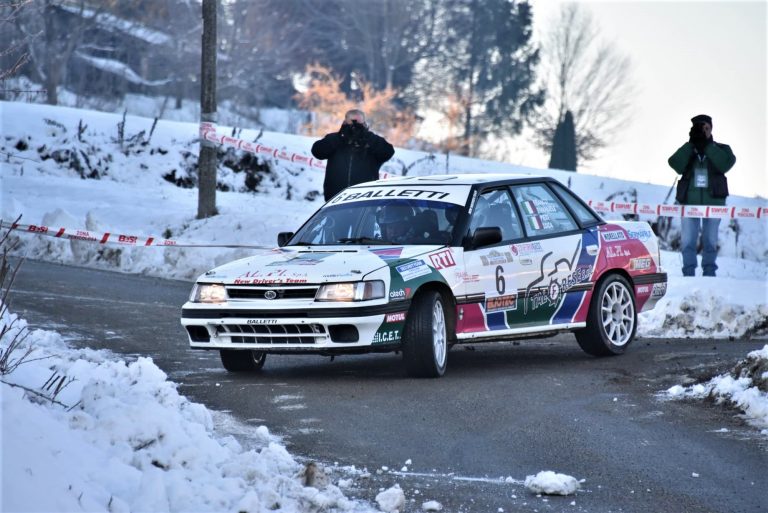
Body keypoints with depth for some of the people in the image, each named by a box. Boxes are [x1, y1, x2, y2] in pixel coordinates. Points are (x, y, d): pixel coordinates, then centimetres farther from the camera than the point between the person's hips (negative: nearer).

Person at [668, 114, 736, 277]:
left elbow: (725, 164, -14)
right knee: (688, 242, -3)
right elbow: (676, 165, -9)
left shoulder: (721, 150, 8)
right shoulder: (686, 151, 11)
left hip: (713, 202, -1)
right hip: (690, 201, 1)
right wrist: (692, 144, -12)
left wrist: (707, 146, -14)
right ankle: (688, 273, 0)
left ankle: (709, 273, 12)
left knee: (710, 241, 5)